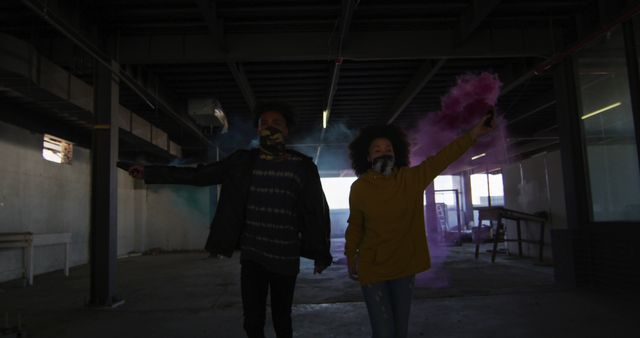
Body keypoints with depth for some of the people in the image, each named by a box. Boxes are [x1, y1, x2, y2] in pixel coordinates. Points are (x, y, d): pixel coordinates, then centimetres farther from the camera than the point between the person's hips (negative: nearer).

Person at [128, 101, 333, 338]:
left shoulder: (304, 166, -1)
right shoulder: (242, 161, 3)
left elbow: (318, 211, 2)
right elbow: (198, 175, 5)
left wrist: (321, 254, 1)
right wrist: (150, 172, 2)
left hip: (286, 260, -1)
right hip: (251, 256, 1)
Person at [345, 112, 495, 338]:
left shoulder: (412, 178, -3)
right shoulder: (359, 188, -7)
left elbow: (442, 159, -7)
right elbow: (355, 226, 4)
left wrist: (473, 134, -14)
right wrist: (351, 257, 6)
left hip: (405, 266, 3)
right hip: (372, 268, -3)